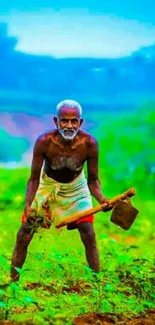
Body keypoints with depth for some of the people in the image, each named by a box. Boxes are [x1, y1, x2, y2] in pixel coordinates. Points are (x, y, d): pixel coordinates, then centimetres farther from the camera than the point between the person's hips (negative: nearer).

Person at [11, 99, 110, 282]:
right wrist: (28, 205, -36)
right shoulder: (44, 142, -31)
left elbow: (93, 180, -16)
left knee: (89, 236, -6)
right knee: (23, 236, -2)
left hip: (75, 188, 1)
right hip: (47, 186, 0)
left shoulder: (89, 144, -28)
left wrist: (101, 199, -36)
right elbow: (34, 178, -22)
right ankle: (12, 282, 12)